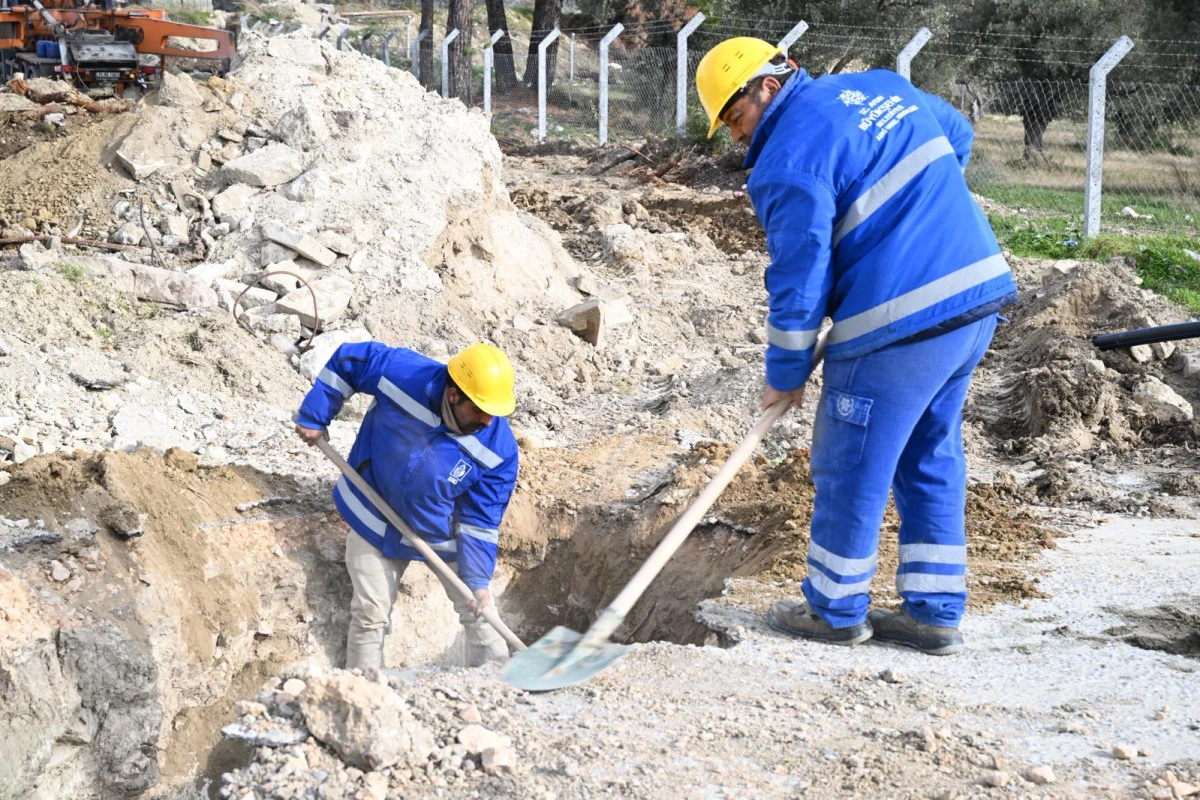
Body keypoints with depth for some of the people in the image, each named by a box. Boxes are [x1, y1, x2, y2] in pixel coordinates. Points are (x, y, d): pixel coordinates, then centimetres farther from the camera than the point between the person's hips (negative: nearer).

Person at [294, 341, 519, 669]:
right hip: (376, 519, 0)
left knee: (479, 611, 3)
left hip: (444, 532, 0)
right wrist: (313, 418, -8)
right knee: (370, 615, 3)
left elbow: (481, 520, -16)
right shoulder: (403, 372, -30)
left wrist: (478, 580, -20)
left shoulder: (499, 446, -25)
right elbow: (346, 360, -11)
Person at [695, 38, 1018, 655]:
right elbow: (957, 134, 31)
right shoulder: (879, 86, 13)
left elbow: (799, 278, -11)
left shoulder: (788, 159, -12)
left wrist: (784, 374, 1)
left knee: (850, 469, 7)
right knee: (931, 459, 18)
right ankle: (935, 612, 23)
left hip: (901, 326, -9)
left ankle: (836, 610, 22)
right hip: (980, 289, 9)